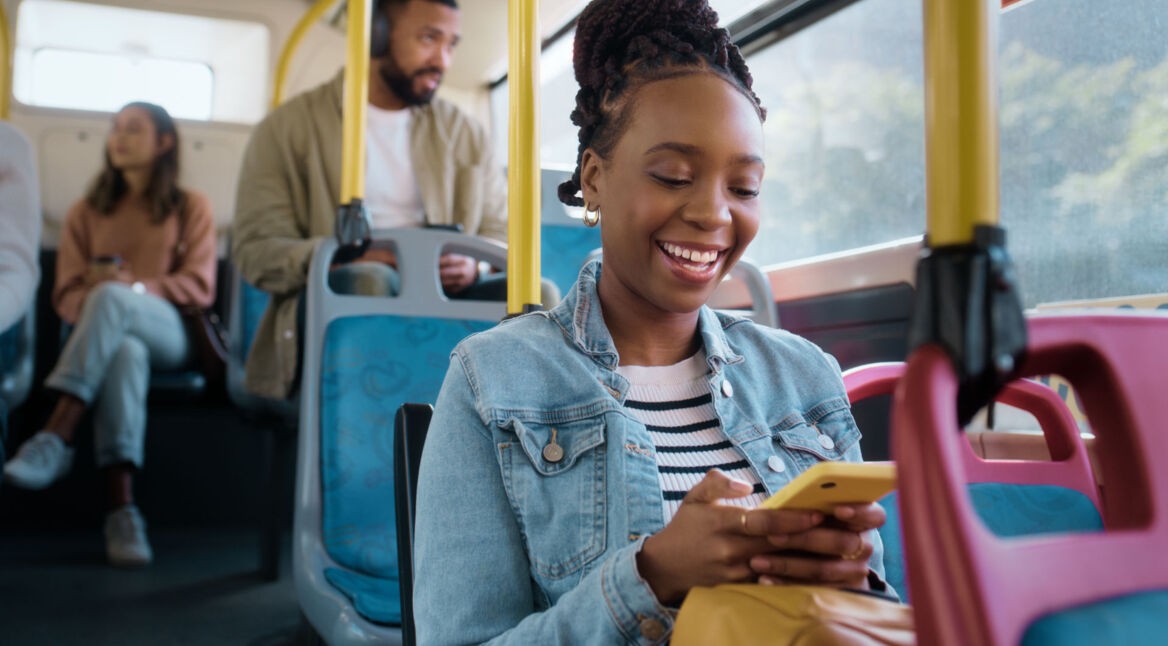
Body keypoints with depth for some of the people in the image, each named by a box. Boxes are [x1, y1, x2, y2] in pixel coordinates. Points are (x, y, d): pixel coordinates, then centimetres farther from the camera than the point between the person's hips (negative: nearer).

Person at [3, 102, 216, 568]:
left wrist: (134, 287, -12)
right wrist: (94, 296, -12)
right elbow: (67, 294, 13)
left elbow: (199, 287, 5)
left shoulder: (191, 208, 16)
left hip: (167, 336, -1)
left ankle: (55, 439, -43)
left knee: (111, 298, -37)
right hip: (107, 335, 1)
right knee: (124, 351, -39)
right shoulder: (87, 213, 23)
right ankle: (122, 508, -50)